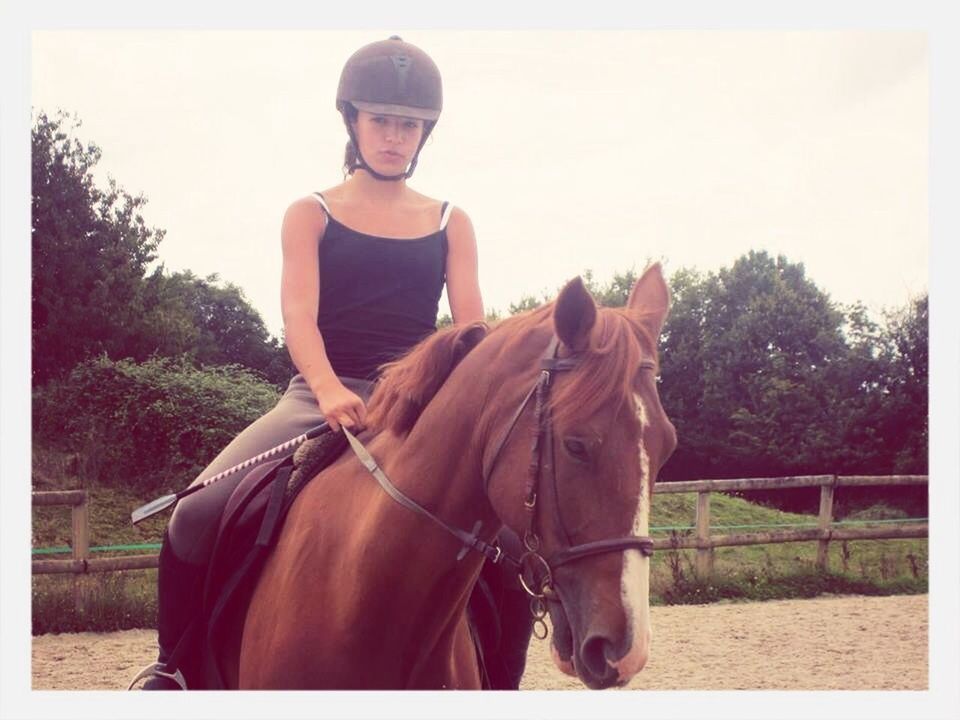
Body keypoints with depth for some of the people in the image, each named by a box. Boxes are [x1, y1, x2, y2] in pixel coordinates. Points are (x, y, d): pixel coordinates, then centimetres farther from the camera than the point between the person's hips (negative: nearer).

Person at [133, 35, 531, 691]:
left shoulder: (450, 224, 11)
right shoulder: (312, 216, 6)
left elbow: (471, 327, 1)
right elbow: (299, 313, -9)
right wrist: (329, 390, -30)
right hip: (323, 396, -1)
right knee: (198, 516, -22)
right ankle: (172, 666, 1)